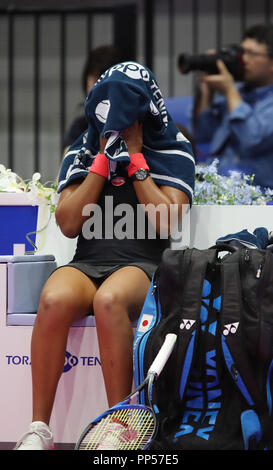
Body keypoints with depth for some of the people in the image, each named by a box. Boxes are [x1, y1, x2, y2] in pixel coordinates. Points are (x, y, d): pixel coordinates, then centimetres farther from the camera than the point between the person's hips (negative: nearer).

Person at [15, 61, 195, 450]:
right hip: (88, 263, 3)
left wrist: (135, 159, -5)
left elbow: (166, 224, -5)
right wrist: (104, 160, -1)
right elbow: (69, 224, 3)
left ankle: (118, 430, -33)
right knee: (55, 299, -34)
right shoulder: (81, 153, 15)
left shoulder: (173, 153, 8)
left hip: (144, 265, -2)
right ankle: (38, 430, -29)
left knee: (108, 300, -39)